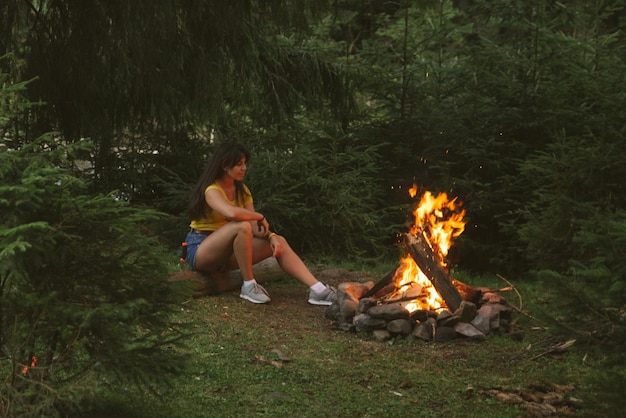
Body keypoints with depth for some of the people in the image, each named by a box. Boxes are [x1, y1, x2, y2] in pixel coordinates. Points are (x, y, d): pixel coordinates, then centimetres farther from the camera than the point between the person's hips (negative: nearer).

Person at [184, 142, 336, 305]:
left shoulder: (242, 190, 9)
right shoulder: (211, 190, -17)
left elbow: (255, 226, -1)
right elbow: (232, 213, -39)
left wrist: (271, 236, -21)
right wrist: (260, 217, -22)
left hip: (226, 252, 8)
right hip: (200, 251, -8)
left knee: (279, 241, -9)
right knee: (242, 226, -35)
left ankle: (317, 289, -20)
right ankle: (249, 286, -25)